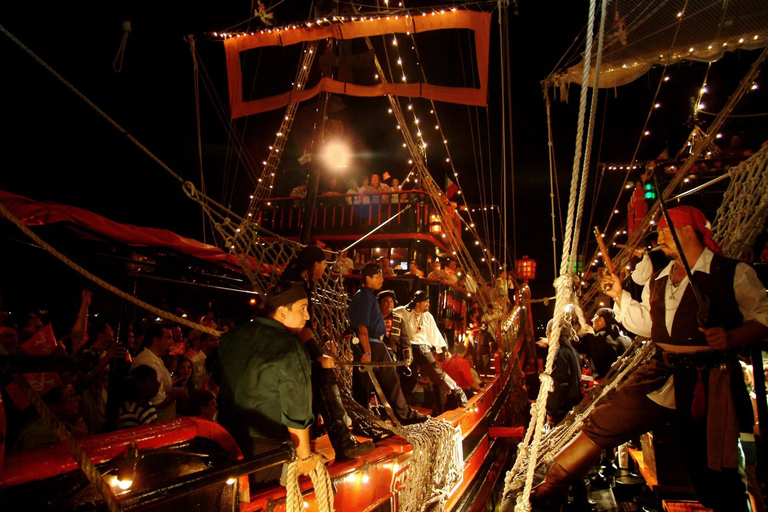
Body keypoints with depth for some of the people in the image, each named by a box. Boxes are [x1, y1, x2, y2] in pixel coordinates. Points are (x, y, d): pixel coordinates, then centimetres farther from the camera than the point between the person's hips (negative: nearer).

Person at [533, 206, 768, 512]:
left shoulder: (732, 273, -3)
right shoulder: (658, 281, 16)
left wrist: (732, 337, -22)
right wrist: (619, 296, 20)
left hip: (708, 385, -5)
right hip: (661, 375, 5)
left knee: (712, 472, 4)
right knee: (602, 425, 0)